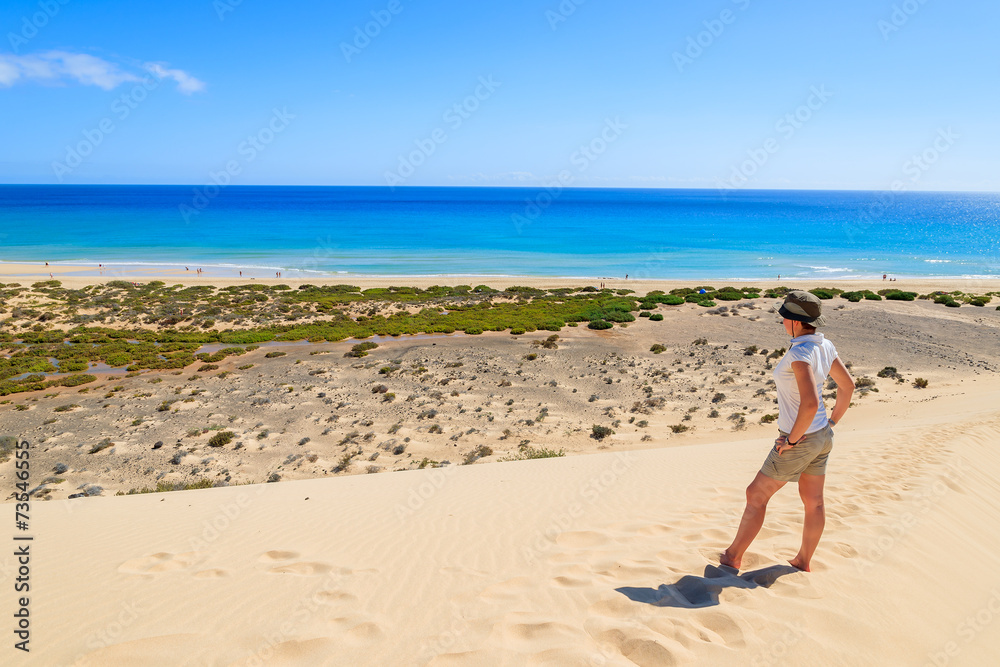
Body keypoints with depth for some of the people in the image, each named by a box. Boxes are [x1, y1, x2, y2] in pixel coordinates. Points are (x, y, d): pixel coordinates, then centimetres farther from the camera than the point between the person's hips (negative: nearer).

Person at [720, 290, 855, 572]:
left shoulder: (800, 354, -29)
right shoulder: (825, 346, -1)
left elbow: (810, 403, -37)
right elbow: (847, 385, 9)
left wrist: (791, 440, -23)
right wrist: (831, 424, 14)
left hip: (800, 441, -9)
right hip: (821, 436, 9)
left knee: (756, 494, 8)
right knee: (813, 501, 19)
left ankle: (734, 556, 22)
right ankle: (803, 562, 36)